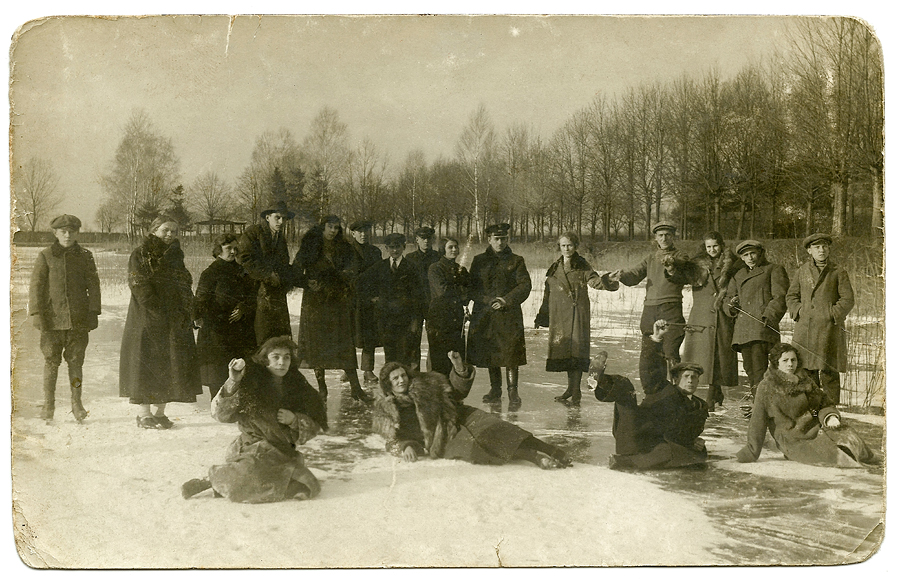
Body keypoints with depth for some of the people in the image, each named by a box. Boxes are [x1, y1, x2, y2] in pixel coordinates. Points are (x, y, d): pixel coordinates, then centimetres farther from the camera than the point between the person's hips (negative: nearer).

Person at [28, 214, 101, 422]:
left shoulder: (85, 256, 8)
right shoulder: (45, 256, 4)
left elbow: (93, 286, 8)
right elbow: (36, 286, 2)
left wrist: (93, 313, 2)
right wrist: (36, 313, -5)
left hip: (78, 319, 1)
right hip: (52, 318, -1)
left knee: (76, 361, 3)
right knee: (51, 361, 1)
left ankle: (77, 403, 12)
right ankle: (49, 404, 11)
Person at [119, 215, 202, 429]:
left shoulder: (175, 255, 16)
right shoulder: (141, 255, -2)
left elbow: (185, 288, 17)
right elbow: (139, 286, -11)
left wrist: (185, 314, 4)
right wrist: (158, 311, -17)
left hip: (174, 321, 6)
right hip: (147, 319, -6)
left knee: (170, 365, 4)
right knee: (146, 362, -4)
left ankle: (160, 413, 10)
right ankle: (144, 414, 1)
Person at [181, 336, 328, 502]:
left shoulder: (297, 387, 6)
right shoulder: (251, 383, -5)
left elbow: (315, 425, 10)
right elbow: (220, 413, -11)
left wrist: (294, 420, -9)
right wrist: (232, 382, -22)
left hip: (283, 452, 5)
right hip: (253, 449, -5)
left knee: (305, 489, -18)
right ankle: (211, 480, -2)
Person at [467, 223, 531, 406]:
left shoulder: (516, 261, 7)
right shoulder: (479, 261, 12)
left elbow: (525, 286, 0)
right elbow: (471, 287, 8)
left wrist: (506, 301, -12)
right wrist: (488, 300, -8)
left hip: (509, 314, -2)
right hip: (484, 315, 2)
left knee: (511, 352, -8)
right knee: (489, 353, 7)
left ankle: (513, 390, 0)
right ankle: (495, 390, 20)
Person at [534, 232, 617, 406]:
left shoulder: (582, 267, 3)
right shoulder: (554, 269, 14)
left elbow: (594, 280, -12)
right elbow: (548, 295, 17)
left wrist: (606, 283, -34)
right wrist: (541, 317, 17)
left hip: (578, 313, -4)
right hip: (559, 316, 4)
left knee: (576, 349, -10)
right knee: (564, 348, 4)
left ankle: (575, 391, -9)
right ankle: (572, 388, 14)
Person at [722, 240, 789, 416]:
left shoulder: (774, 270, 12)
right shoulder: (738, 276, 28)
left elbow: (780, 298, 0)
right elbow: (726, 302, 27)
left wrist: (768, 317, -14)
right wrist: (731, 304, 2)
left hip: (763, 324, -6)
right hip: (743, 327, 6)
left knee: (758, 362, -19)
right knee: (749, 367, 1)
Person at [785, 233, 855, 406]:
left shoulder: (838, 273, 6)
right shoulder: (801, 272, 13)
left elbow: (847, 300, 3)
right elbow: (791, 296, 17)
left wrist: (833, 315, -9)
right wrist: (799, 312, 1)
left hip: (829, 329, -2)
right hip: (805, 329, 2)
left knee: (829, 371, -3)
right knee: (807, 369, 1)